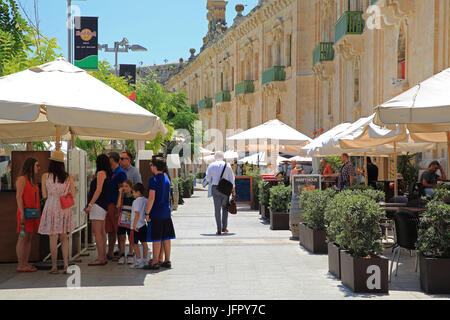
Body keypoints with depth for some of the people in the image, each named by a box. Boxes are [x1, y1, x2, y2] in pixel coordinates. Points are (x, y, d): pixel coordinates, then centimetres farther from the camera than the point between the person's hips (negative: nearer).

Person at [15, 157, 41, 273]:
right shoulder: (22, 179, -8)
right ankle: (20, 265, -5)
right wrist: (22, 213, -20)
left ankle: (26, 264, 10)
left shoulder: (33, 180, 18)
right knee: (23, 238, -7)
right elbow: (18, 196, -14)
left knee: (29, 238, 7)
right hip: (25, 212, -9)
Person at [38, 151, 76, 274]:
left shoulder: (46, 176, -5)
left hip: (52, 207, -3)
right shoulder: (68, 177, 2)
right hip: (65, 208, 3)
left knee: (53, 237, 2)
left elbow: (44, 195, -2)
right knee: (63, 236, 13)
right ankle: (66, 264, 8)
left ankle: (54, 267, 5)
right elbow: (73, 194, 4)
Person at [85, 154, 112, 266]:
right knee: (101, 232, 12)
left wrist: (90, 204, -17)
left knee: (97, 232, -10)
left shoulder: (101, 173, -10)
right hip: (103, 205, 10)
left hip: (98, 204, -10)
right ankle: (103, 257, 15)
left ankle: (100, 258, -13)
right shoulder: (108, 174, 15)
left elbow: (98, 190, -17)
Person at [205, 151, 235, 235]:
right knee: (225, 208, 14)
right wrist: (233, 189, 7)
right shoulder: (227, 165, 2)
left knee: (217, 208, 1)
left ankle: (219, 229, -3)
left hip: (215, 188, 0)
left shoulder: (211, 165, 2)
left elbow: (208, 178, 0)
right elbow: (232, 178, 2)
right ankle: (224, 227, 17)